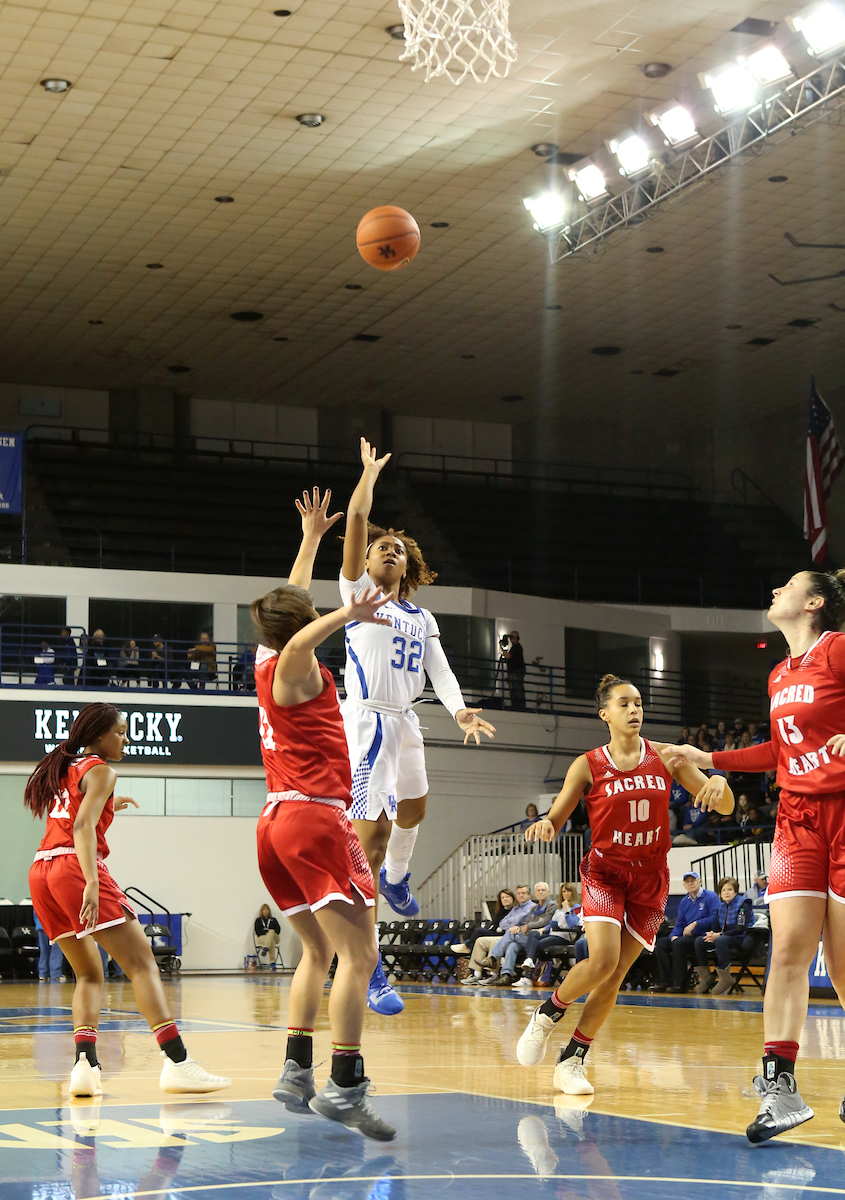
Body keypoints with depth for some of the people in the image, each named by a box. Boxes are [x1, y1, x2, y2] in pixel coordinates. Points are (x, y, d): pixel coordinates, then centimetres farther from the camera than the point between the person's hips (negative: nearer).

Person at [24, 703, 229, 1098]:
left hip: (41, 872, 9)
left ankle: (85, 1065, -6)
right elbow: (83, 827, -14)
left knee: (89, 973, 15)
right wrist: (92, 882, -24)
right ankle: (177, 1063, -21)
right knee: (141, 961, -11)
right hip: (73, 867, -9)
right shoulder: (100, 771, 1)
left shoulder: (64, 769, 25)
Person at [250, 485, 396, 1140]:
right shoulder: (296, 669, -5)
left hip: (277, 822, 10)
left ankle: (296, 1073, 9)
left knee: (319, 950, 17)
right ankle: (345, 1086, -21)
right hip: (315, 816, -10)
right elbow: (299, 638, -32)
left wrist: (312, 536, 42)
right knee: (358, 954, -12)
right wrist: (346, 616, -43)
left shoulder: (268, 662, 17)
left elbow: (291, 603, 34)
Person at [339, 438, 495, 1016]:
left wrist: (460, 709, -13)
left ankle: (396, 875, 60)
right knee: (373, 835, -14)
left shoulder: (421, 618, 17)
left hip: (406, 722, 7)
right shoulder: (358, 595, 2)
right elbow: (357, 521, -7)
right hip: (367, 721, -7)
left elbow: (439, 670, 5)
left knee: (414, 808, 27)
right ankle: (370, 969, -16)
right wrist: (371, 470, 2)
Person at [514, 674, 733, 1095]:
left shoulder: (665, 757, 2)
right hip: (604, 869, -2)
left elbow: (724, 807, 1)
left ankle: (571, 1062, 9)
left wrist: (718, 782, -22)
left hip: (650, 878, 2)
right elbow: (555, 819, -2)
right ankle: (546, 1016, 5)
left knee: (615, 976, -3)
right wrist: (544, 824, -26)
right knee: (602, 960, -22)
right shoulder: (588, 766, -3)